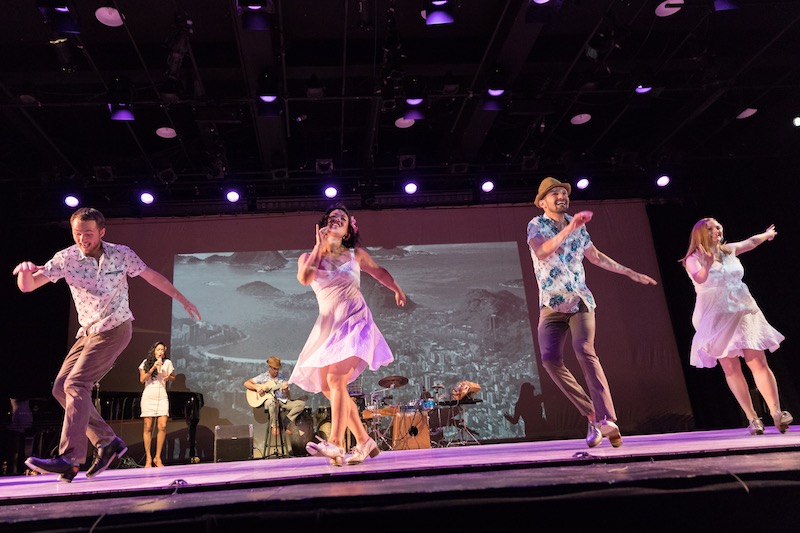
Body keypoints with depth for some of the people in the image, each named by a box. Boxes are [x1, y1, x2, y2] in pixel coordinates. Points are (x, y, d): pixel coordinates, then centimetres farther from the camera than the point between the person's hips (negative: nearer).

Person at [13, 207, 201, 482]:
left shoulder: (121, 254, -9)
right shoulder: (66, 258, -5)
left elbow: (153, 277, 5)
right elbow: (27, 286, -10)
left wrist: (183, 300, 10)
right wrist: (25, 270, -34)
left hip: (115, 330, -5)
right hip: (87, 332, 5)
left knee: (76, 383, -18)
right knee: (61, 387, 1)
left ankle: (69, 460, -18)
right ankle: (108, 442, 8)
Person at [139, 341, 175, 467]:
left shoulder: (167, 363, 6)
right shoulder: (146, 362, 4)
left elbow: (173, 377, 17)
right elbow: (142, 380, -3)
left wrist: (168, 377, -5)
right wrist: (153, 368, -13)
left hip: (162, 397, 1)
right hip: (148, 397, -1)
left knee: (162, 426, -9)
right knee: (148, 427, -1)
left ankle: (157, 458, 2)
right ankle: (148, 458, 7)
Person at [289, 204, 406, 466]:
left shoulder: (356, 254, 7)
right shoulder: (309, 257, 8)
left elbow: (379, 270, 26)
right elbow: (304, 278, -16)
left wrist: (397, 289, 26)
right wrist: (320, 246, -9)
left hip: (355, 321, -4)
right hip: (329, 325, 4)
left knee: (336, 379, -22)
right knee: (327, 387, 4)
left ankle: (335, 444, -27)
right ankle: (364, 440, 15)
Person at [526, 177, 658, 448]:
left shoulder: (578, 226, 10)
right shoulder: (536, 225, -2)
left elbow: (596, 256, 23)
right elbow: (542, 252, -23)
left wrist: (632, 273, 25)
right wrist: (569, 228, -28)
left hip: (580, 301, 1)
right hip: (551, 305, -1)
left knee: (585, 350, -22)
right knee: (550, 359, -15)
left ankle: (607, 420, -22)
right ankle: (592, 414, -1)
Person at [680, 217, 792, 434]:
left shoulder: (729, 250, 11)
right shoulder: (694, 259, -6)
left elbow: (750, 242, 32)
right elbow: (699, 279, -27)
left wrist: (767, 234, 49)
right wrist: (707, 266, -47)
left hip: (744, 312, 4)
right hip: (716, 318, -4)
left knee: (758, 362, -7)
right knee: (731, 369, -5)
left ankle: (776, 412, -6)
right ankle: (753, 418, -1)